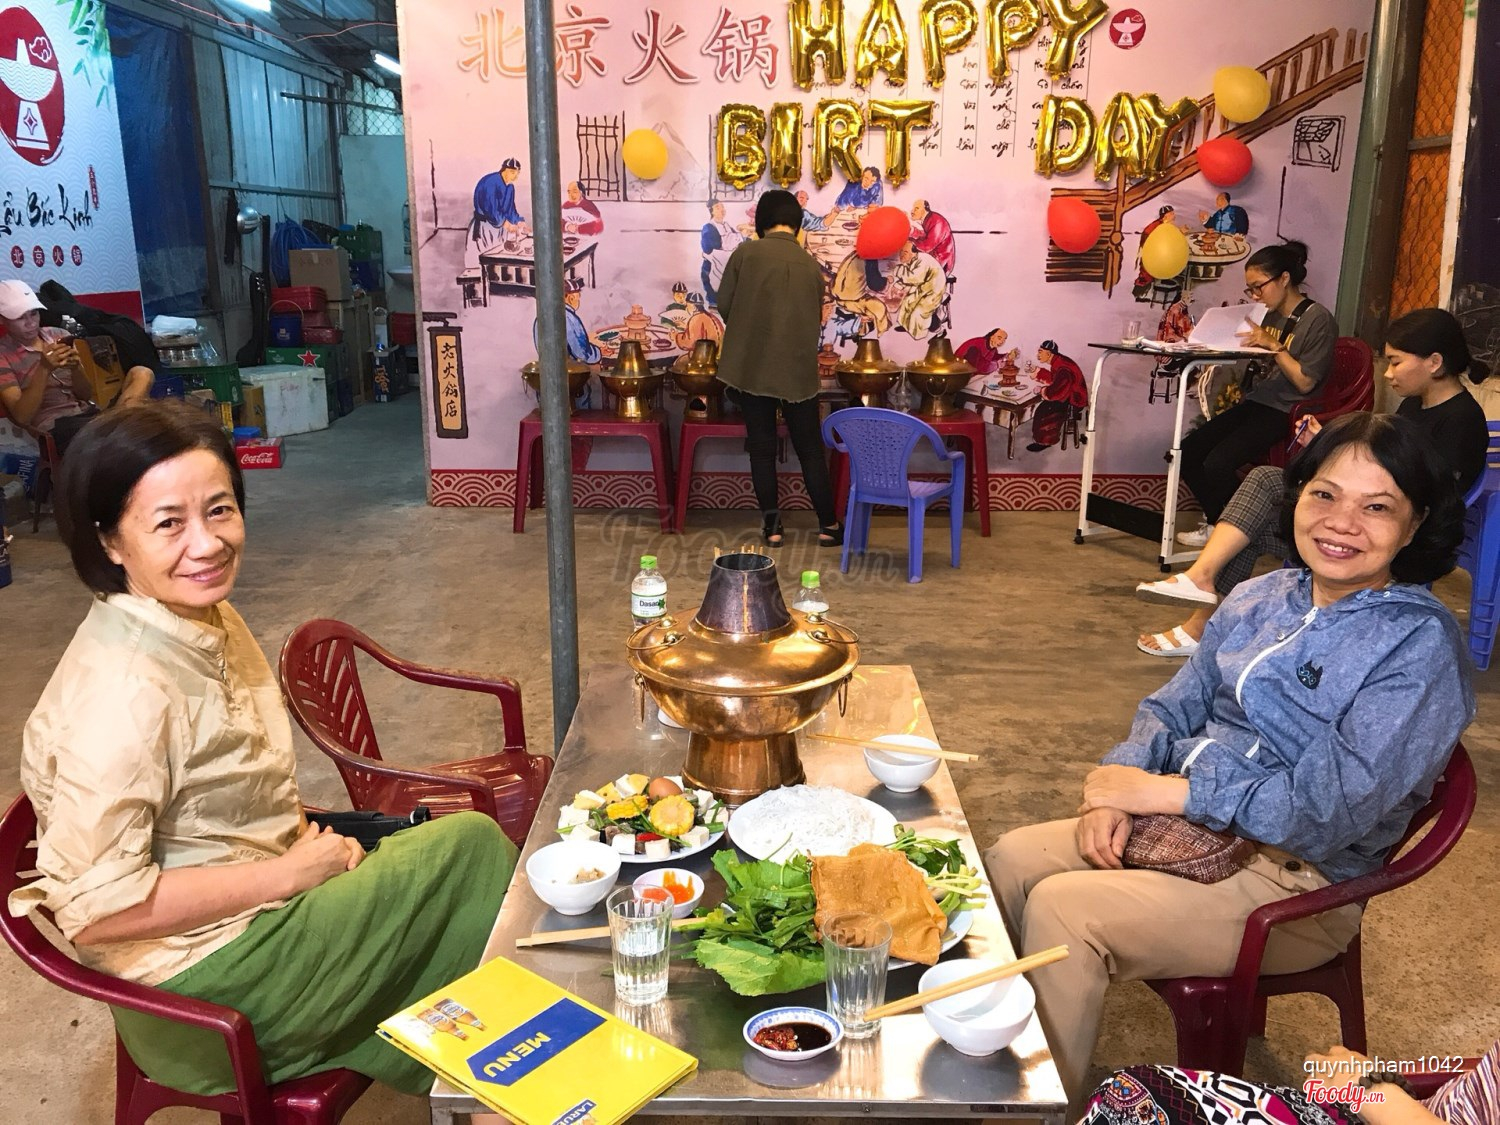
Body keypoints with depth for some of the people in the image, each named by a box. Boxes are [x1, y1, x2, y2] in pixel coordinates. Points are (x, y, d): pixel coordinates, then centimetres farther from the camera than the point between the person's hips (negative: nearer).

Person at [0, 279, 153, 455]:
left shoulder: (58, 336, 15)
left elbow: (85, 396, 12)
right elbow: (22, 417, -9)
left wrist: (75, 368, -9)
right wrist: (44, 369, -19)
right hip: (54, 427, -6)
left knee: (142, 374, -17)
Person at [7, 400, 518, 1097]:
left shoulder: (206, 615, 0)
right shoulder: (126, 691, -28)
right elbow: (94, 909, -26)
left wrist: (305, 835, -3)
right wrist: (291, 871, -20)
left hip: (267, 890, 8)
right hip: (208, 973, -8)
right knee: (473, 846, -8)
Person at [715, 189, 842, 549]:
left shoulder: (745, 253, -3)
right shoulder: (811, 265, 4)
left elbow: (725, 305, 1)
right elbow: (816, 319, 11)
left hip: (751, 367, -1)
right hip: (798, 370, 1)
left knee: (762, 448, 8)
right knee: (811, 450, 9)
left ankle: (771, 525, 12)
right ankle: (828, 525, 11)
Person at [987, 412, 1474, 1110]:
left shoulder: (1420, 646, -16)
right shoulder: (1262, 598, 6)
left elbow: (1327, 810, -22)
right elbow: (1174, 708, 11)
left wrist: (1158, 791, -19)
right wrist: (1116, 788, -10)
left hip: (1296, 884, -7)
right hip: (1187, 820, 7)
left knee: (1064, 909, -23)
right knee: (1011, 860, -9)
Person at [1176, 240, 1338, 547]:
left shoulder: (1318, 319, -9)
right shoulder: (1272, 315, 14)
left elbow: (1305, 382, -13)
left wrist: (1273, 345, -18)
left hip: (1286, 414, -8)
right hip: (1255, 403, 8)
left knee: (1218, 463, -26)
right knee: (1188, 452, -8)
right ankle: (1217, 520, 6)